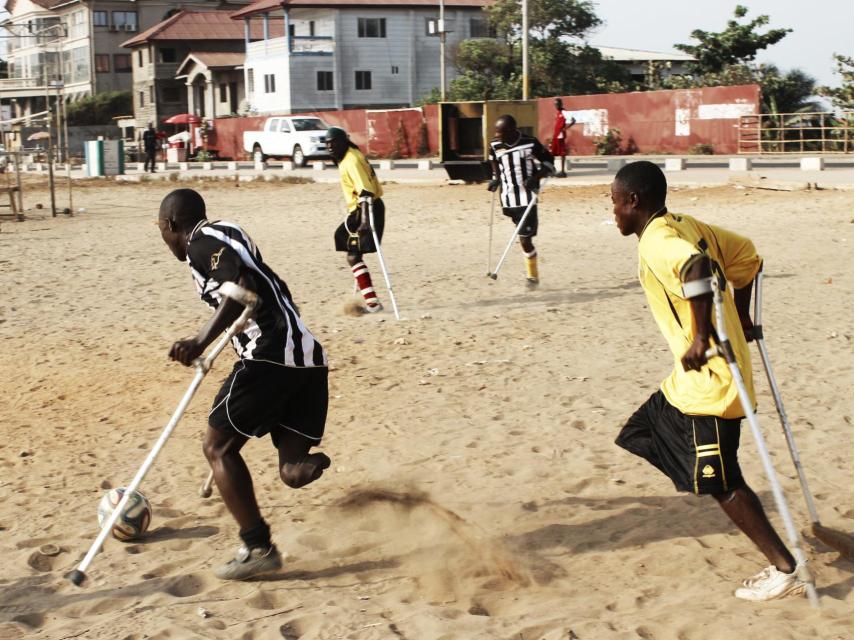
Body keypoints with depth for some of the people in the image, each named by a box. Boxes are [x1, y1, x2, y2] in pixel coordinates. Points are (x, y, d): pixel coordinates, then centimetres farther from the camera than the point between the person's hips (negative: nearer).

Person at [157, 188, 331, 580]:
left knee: (218, 446, 8)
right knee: (293, 471, 7)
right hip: (308, 357, 9)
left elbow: (244, 287, -17)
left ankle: (258, 548, 5)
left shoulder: (201, 243, 0)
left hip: (269, 354, -9)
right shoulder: (226, 233, 27)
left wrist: (202, 342, -21)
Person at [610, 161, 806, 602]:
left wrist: (702, 337, -32)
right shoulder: (687, 226, 11)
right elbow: (747, 256, 20)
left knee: (719, 482, -3)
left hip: (708, 381, -10)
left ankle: (785, 571, 5)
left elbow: (696, 267, -39)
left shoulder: (656, 242, -18)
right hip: (690, 380, 10)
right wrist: (740, 318, 26)